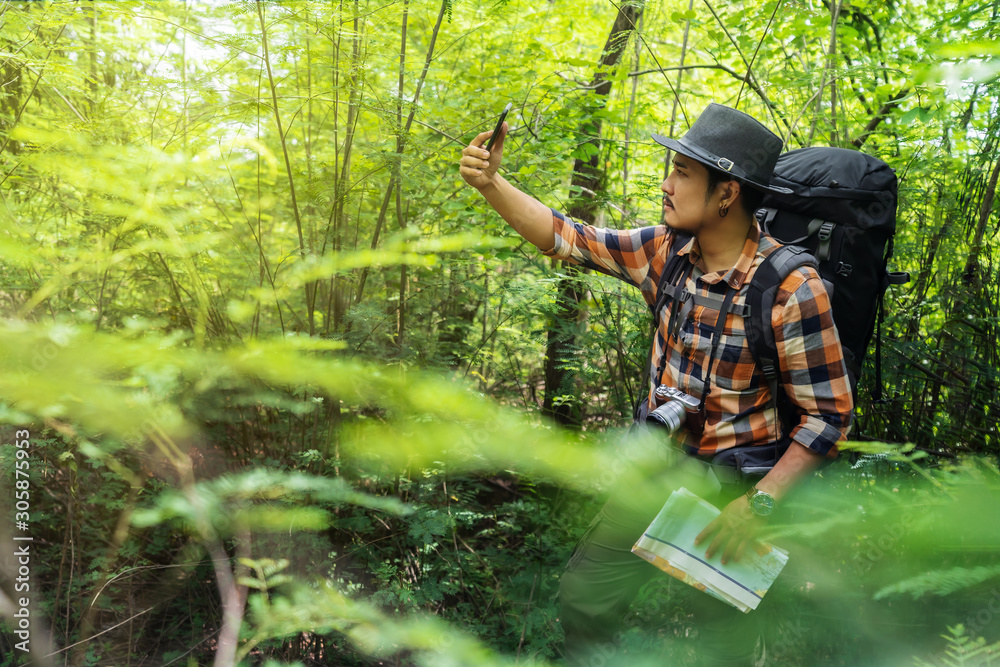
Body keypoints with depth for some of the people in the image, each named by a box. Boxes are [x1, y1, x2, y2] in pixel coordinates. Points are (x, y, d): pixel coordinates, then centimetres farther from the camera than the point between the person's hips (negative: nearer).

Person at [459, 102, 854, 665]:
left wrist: (759, 503, -23)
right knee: (583, 599, 15)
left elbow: (829, 413, -17)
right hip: (657, 471, 6)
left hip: (734, 489, -5)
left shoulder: (792, 289, -22)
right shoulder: (667, 250, -5)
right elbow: (568, 238, 3)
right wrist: (490, 182, -4)